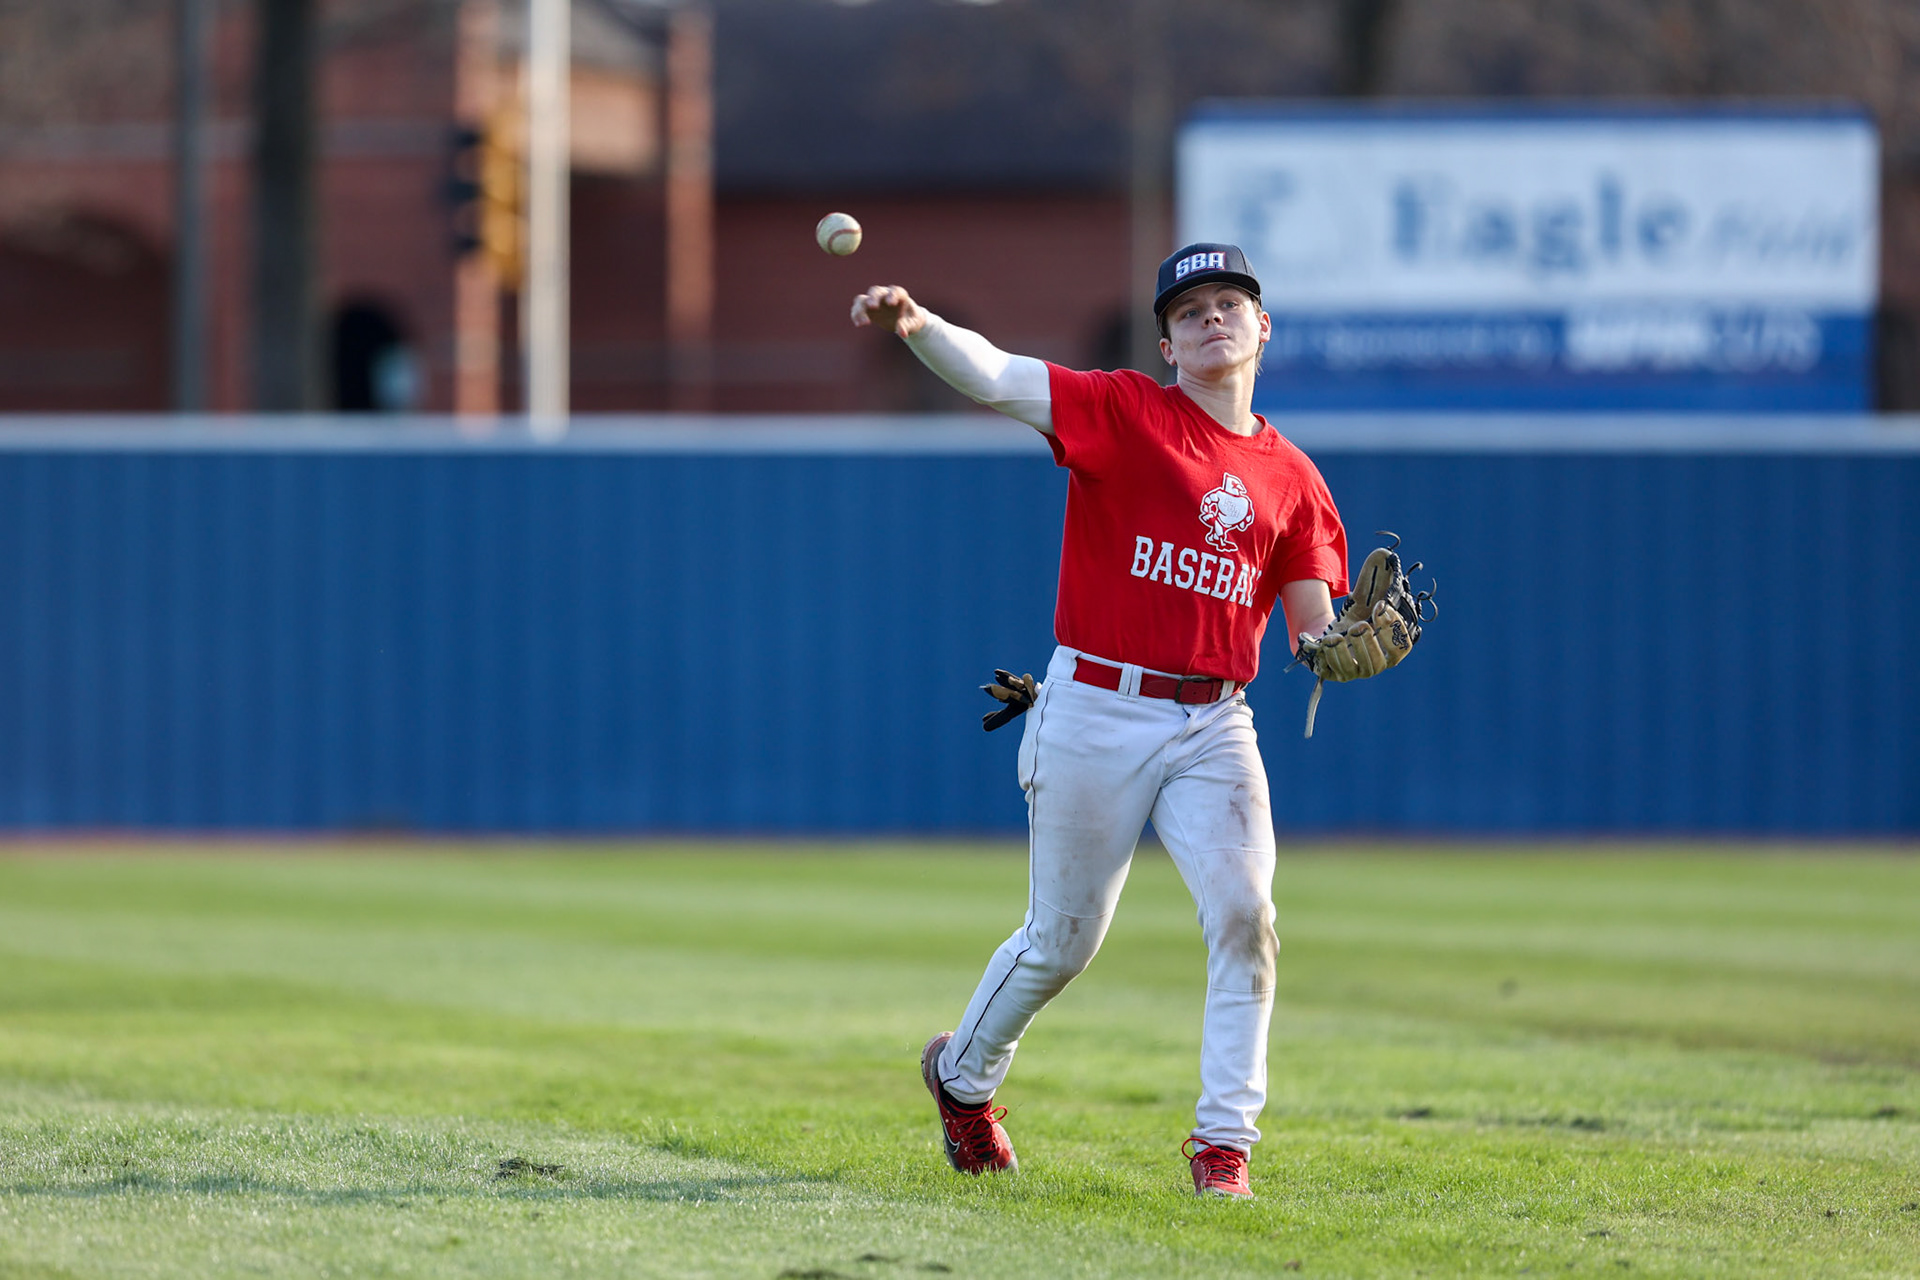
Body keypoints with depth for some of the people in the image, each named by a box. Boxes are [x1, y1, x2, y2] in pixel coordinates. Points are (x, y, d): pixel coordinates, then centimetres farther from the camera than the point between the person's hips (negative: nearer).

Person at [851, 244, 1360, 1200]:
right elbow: (994, 378, -15)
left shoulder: (1290, 478, 10)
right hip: (1097, 714, -3)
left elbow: (1313, 627, 9)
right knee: (1063, 939, 8)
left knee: (1245, 914, -15)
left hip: (1215, 726, 3)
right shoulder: (1122, 412, -1)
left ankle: (1223, 1144, -7)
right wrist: (915, 324, -34)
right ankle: (963, 1074, 36)